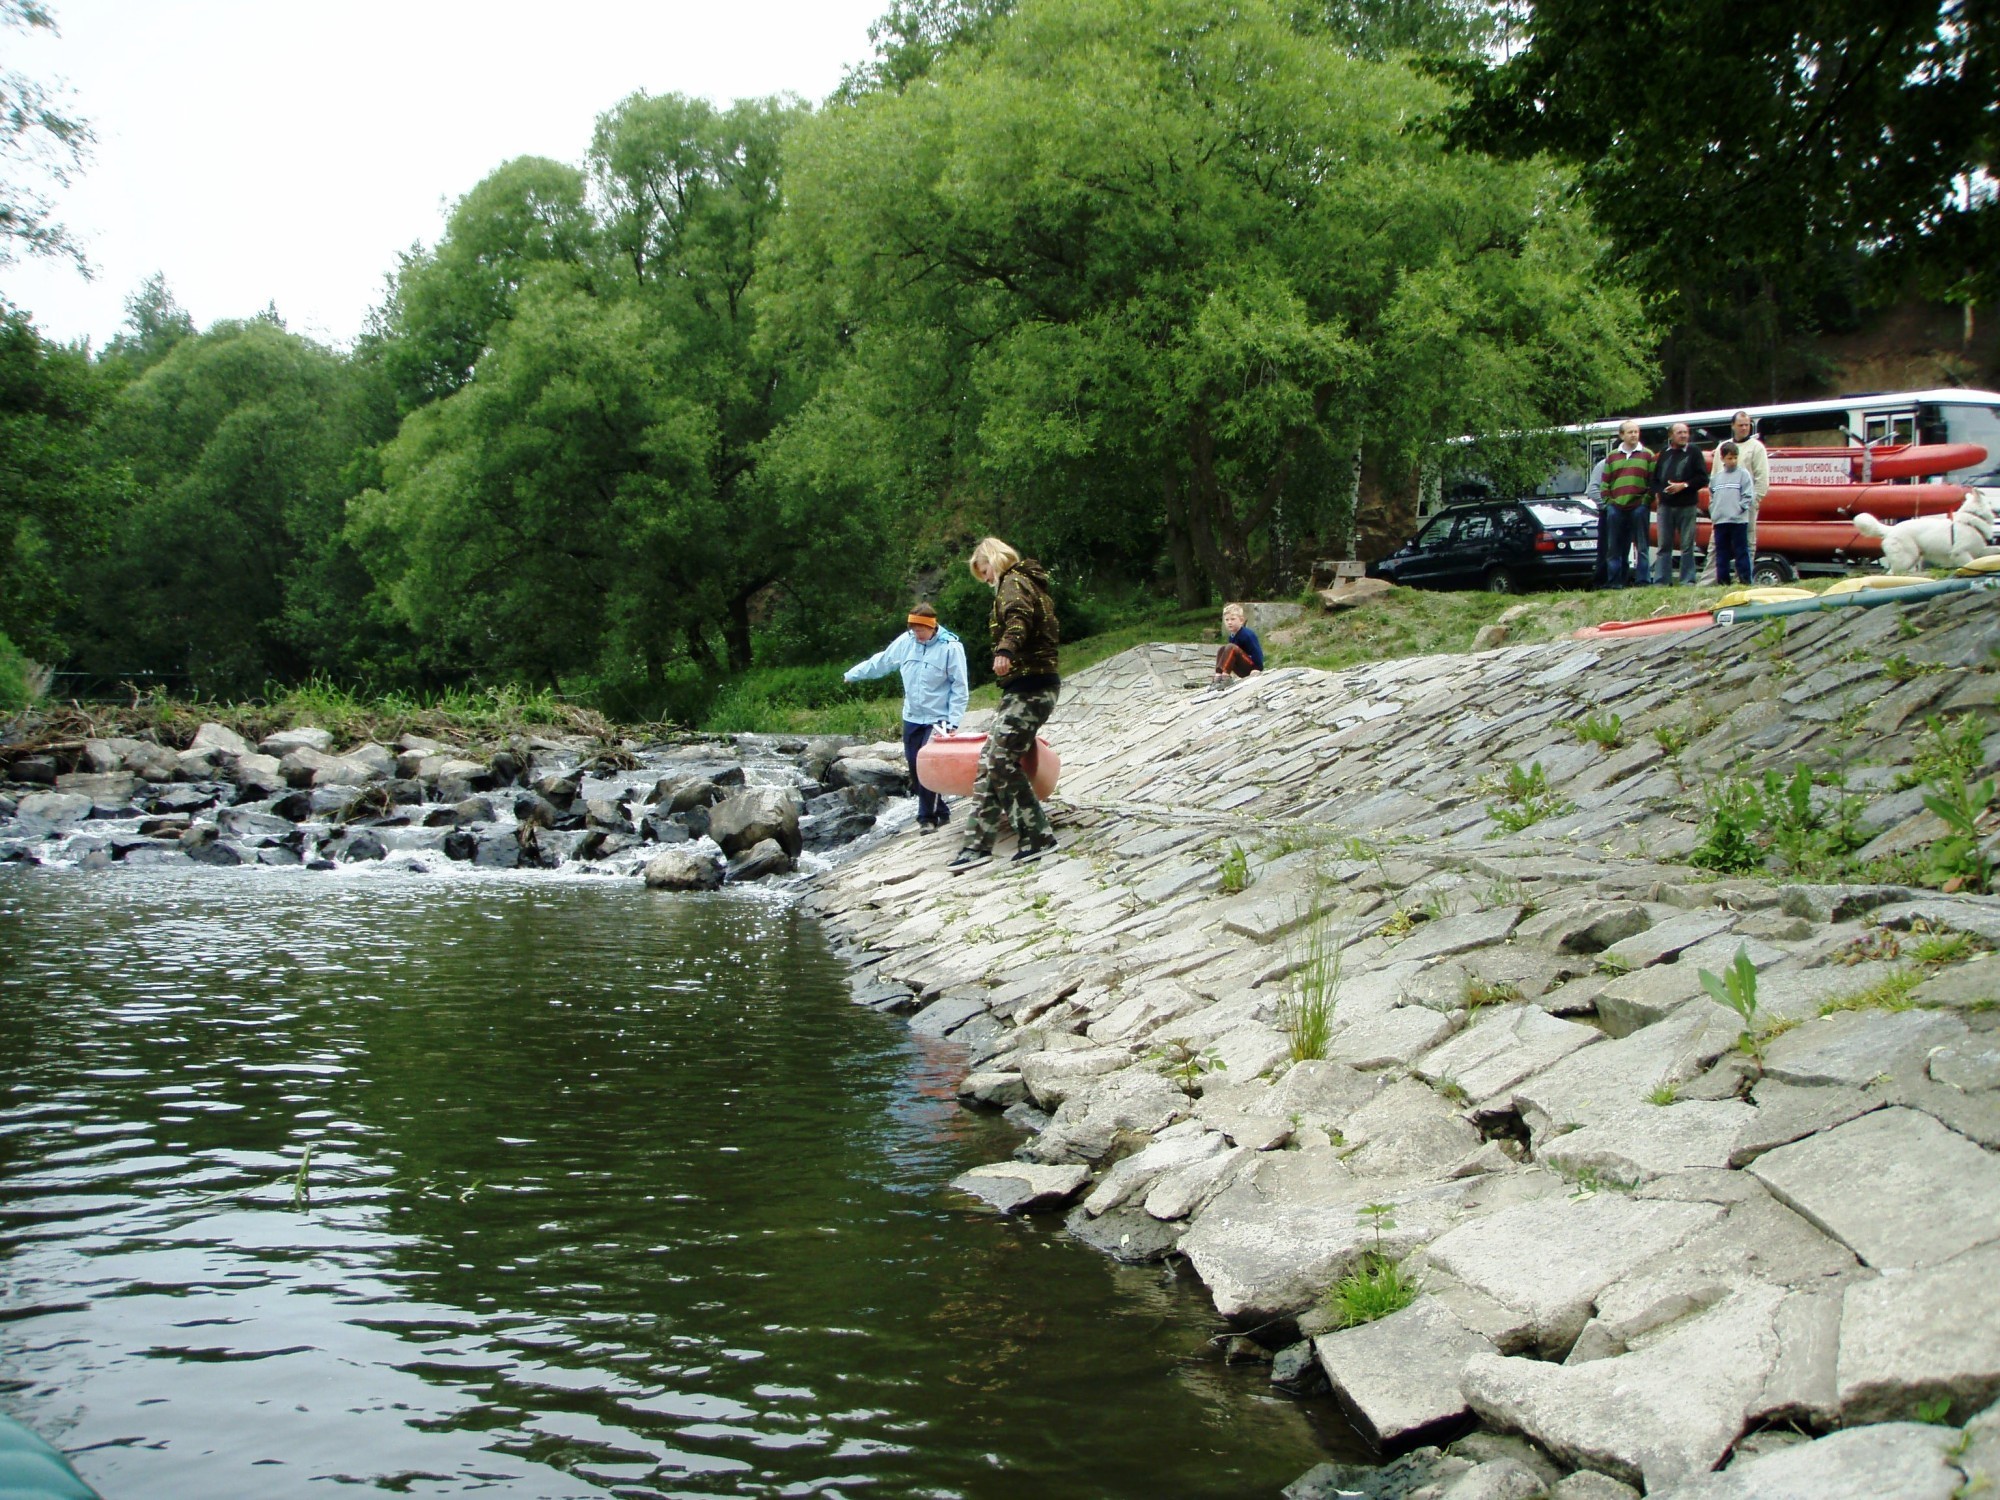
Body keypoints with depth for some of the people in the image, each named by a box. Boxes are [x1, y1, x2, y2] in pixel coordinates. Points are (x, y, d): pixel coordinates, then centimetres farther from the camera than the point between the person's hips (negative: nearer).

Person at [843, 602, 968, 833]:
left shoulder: (950, 647, -12)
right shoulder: (905, 641, 2)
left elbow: (960, 687, -10)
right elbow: (880, 662, 17)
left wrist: (953, 721, -15)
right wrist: (852, 674, 25)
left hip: (937, 720, -6)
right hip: (912, 718, 6)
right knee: (915, 769, 6)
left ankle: (928, 817, 0)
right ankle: (939, 812, 18)